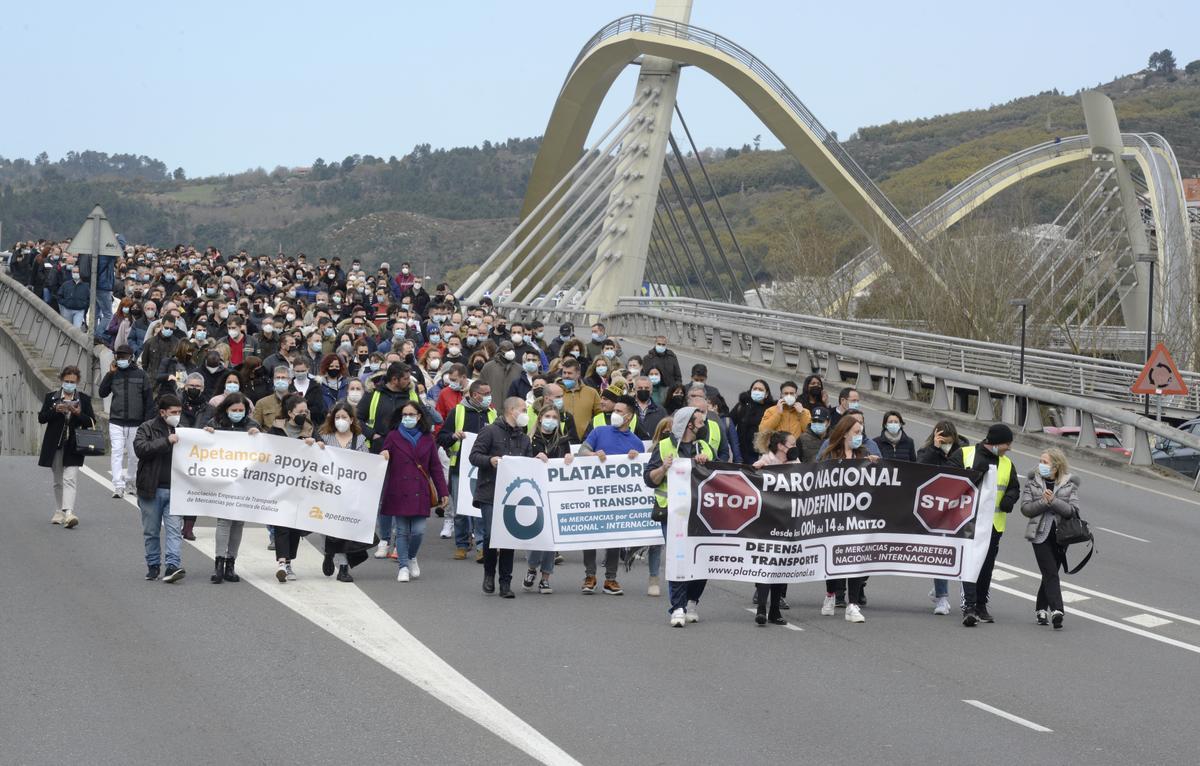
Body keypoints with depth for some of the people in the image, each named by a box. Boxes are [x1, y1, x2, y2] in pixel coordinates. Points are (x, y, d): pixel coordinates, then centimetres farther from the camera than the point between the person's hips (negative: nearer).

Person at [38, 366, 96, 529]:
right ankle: (59, 512, 24)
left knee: (70, 479, -15)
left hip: (73, 446, -2)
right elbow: (41, 418, 1)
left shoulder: (84, 399, 6)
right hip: (55, 445, 2)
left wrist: (78, 413, -16)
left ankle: (68, 513, -26)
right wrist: (56, 410, -15)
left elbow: (91, 422, 2)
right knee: (58, 481, 12)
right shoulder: (51, 397, 8)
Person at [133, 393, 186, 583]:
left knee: (174, 529, -10)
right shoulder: (147, 428, 0)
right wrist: (166, 441, -22)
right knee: (151, 531, 9)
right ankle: (153, 566, 21)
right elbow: (140, 448, -17)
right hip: (152, 489, -1)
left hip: (175, 489, 1)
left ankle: (173, 566, -16)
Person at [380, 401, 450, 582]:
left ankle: (411, 557, 23)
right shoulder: (393, 437, 5)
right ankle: (403, 566, 11)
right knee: (402, 531, 0)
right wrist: (383, 457, -18)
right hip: (399, 491, -1)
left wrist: (443, 492, 7)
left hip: (420, 492, 1)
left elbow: (435, 467, 11)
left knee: (418, 531, -5)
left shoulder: (427, 439, 9)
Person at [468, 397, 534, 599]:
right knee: (490, 534, -12)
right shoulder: (490, 432, -1)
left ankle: (505, 582, 8)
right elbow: (474, 456, -6)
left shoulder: (524, 439, 18)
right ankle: (489, 573, 12)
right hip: (490, 494, -5)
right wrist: (490, 460, -23)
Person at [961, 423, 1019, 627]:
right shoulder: (965, 454, -3)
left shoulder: (1007, 464, 11)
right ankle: (969, 607, -19)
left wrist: (1009, 499, -6)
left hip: (994, 524, 5)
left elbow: (1014, 487, 16)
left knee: (987, 566, 11)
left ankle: (980, 606, 22)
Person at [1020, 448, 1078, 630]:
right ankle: (1056, 611, -19)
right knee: (1051, 574, -12)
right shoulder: (1033, 482, 4)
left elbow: (1073, 510, -8)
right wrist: (1043, 502, -16)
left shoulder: (1070, 484, 2)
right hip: (1041, 534, -1)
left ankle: (1040, 609, 25)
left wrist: (1053, 501, -19)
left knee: (1049, 574, 10)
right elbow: (1025, 508, -2)